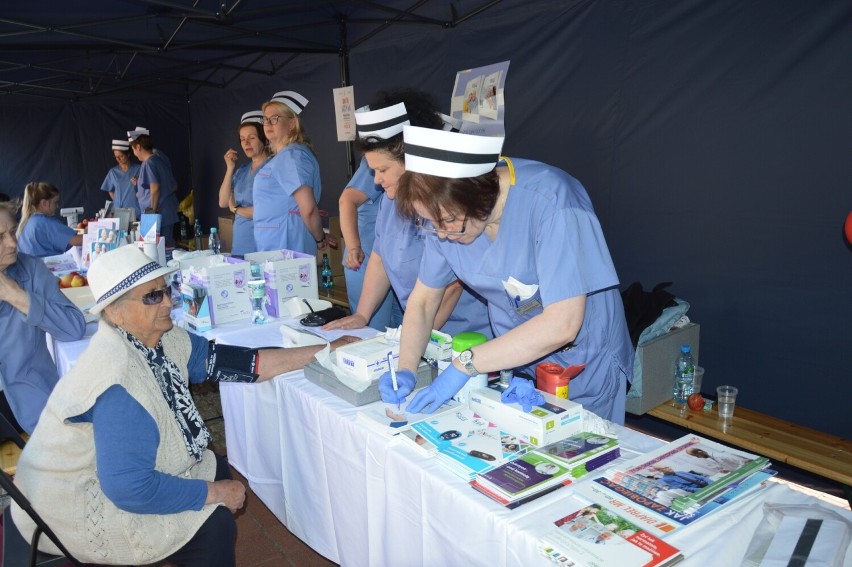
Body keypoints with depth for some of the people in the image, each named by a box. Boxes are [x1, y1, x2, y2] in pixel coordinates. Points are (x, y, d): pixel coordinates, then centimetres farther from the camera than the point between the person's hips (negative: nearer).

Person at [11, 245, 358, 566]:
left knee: (216, 468, 11)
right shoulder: (120, 383, -33)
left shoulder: (161, 340, -9)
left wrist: (321, 353, -9)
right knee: (213, 525, -10)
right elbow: (130, 488, -34)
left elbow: (225, 361, -7)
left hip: (109, 472, 8)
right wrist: (216, 493, -21)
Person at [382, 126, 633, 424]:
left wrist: (465, 364, -31)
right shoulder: (446, 211, -13)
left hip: (583, 364, -4)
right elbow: (423, 300, -2)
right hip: (514, 359, 5)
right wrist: (405, 370, -16)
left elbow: (561, 325, -34)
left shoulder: (549, 200, -32)